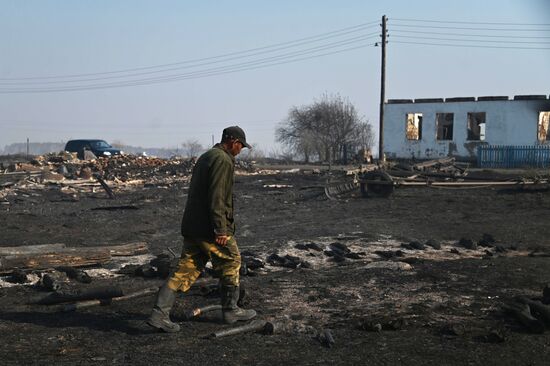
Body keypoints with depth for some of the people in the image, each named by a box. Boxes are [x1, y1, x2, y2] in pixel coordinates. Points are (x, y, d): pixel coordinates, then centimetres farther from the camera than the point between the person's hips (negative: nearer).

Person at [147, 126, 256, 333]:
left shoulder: (205, 157, 19)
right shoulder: (223, 161, -12)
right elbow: (216, 197, -21)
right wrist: (220, 229, -22)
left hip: (191, 226, 9)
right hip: (210, 228, -9)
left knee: (186, 270, 7)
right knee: (231, 263, 9)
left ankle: (160, 313, -1)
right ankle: (230, 310, 19)